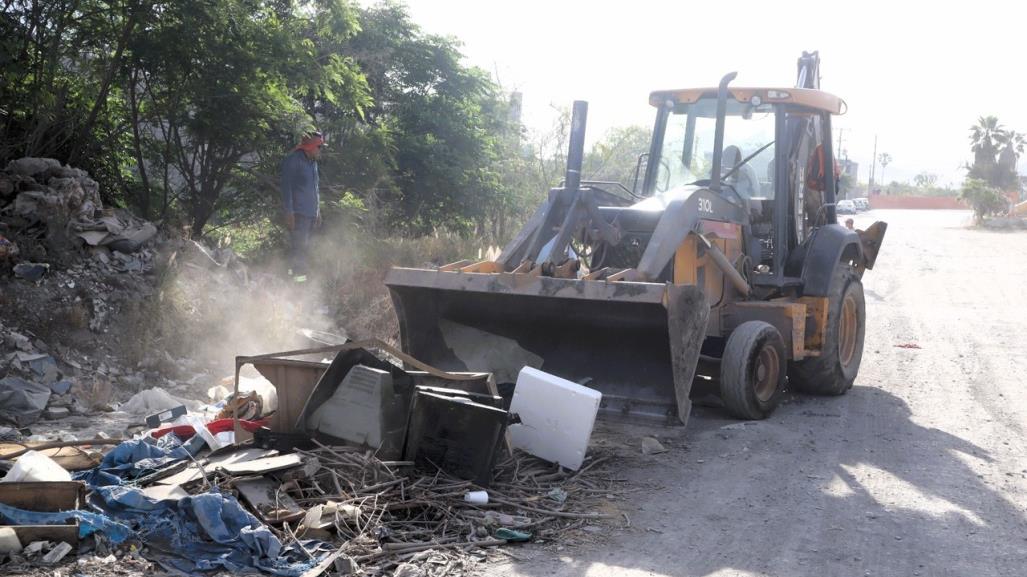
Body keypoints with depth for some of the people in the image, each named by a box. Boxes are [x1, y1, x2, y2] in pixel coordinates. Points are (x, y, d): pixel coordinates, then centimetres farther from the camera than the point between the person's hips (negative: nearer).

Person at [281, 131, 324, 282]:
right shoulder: (293, 160, -9)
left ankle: (294, 270, 19)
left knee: (303, 245, 11)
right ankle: (299, 275, -11)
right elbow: (286, 187, -13)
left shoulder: (313, 162, 17)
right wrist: (289, 212, -18)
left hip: (311, 213, 9)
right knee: (299, 245, -11)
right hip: (298, 213, -9)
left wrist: (318, 211, 23)